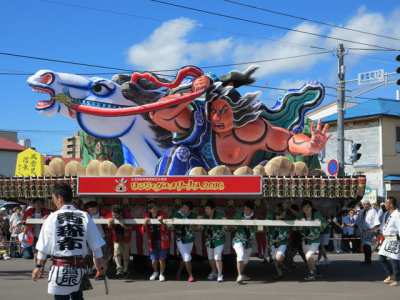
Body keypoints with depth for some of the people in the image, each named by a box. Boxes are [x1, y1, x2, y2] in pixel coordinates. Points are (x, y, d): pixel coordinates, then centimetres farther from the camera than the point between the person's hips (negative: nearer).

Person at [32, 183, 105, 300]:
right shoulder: (85, 217, -2)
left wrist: (39, 266, 10)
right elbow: (96, 245, -1)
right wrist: (100, 263, 11)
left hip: (60, 267, -3)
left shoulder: (52, 218, -6)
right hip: (79, 267, 3)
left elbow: (44, 246, -2)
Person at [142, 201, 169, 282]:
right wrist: (145, 224, -18)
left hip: (162, 241, -2)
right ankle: (155, 272, 36)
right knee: (154, 260, 7)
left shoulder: (162, 215, -7)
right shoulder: (147, 217, -1)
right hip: (152, 242, 2)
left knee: (161, 259, 2)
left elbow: (166, 229, -13)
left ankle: (161, 274, 25)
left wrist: (162, 222, -31)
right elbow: (143, 231, 1)